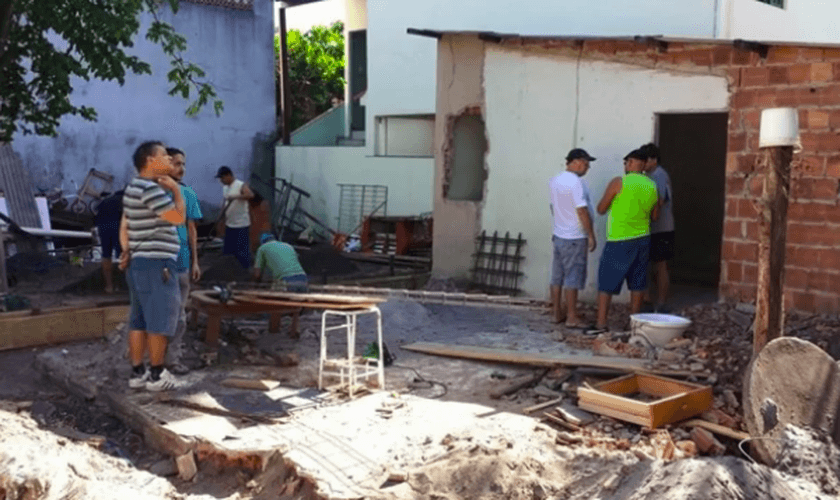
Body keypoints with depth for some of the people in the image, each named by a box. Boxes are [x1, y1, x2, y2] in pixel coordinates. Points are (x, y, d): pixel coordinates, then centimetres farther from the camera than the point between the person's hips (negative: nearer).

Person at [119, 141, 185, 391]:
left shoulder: (135, 187, 17)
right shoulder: (150, 188, -16)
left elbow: (124, 227, 17)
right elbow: (178, 218, -15)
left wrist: (127, 252, 8)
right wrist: (175, 189, -3)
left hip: (138, 262, 10)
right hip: (155, 263, -10)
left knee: (140, 320, 11)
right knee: (160, 320, -2)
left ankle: (137, 372, 16)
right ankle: (157, 375, 4)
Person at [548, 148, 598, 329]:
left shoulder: (554, 181, 9)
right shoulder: (576, 182, -19)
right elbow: (582, 211, -20)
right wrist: (591, 235, -15)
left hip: (559, 235, 9)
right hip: (575, 238, -9)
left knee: (557, 277, 12)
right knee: (573, 278, -3)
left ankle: (557, 313, 20)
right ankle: (572, 318, 1)